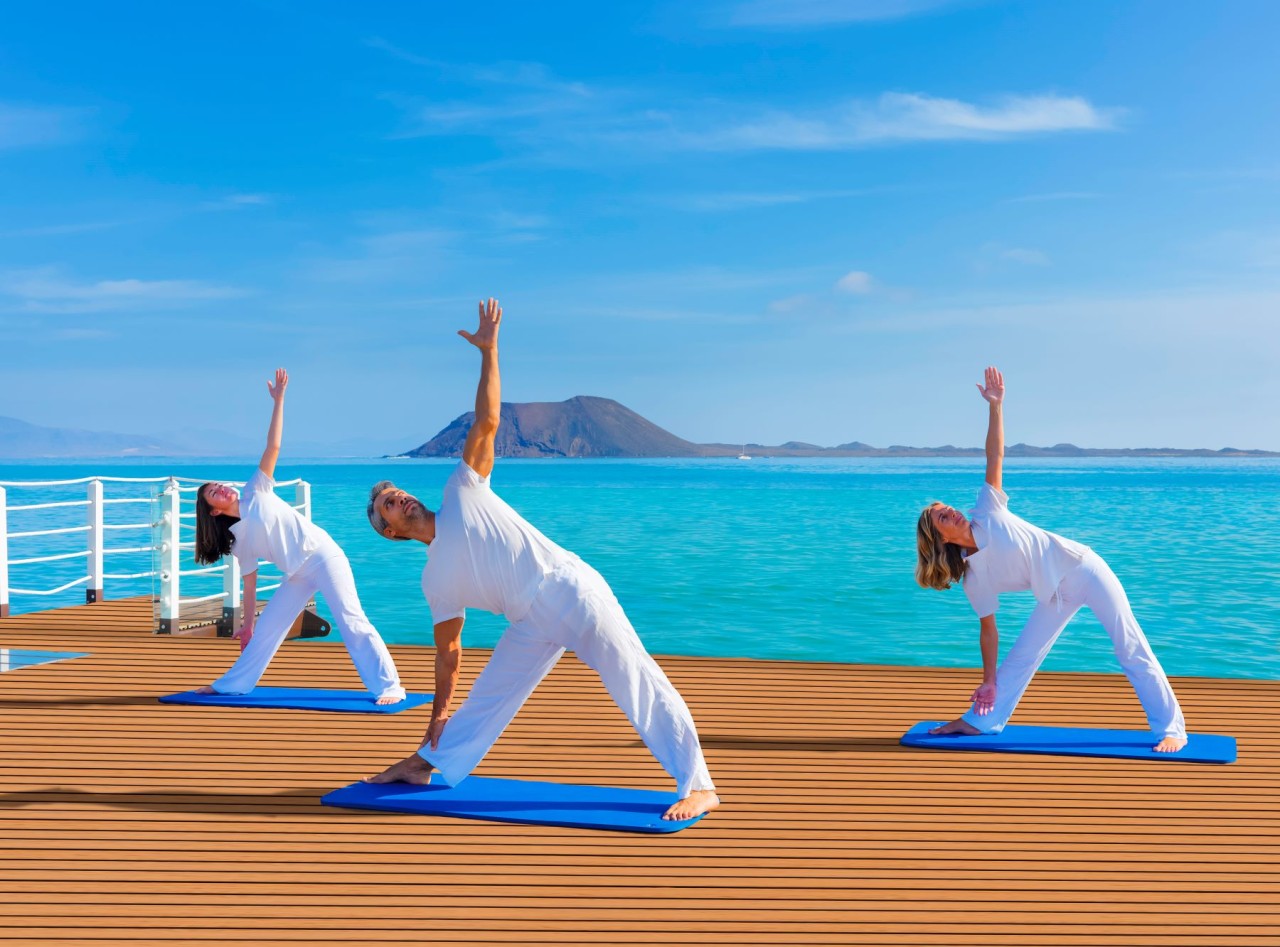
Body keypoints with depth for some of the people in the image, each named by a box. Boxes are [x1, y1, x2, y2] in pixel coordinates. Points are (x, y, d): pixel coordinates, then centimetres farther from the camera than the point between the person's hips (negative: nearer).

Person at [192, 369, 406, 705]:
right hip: (298, 575, 6)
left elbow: (273, 447, -4)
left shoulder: (255, 493, 1)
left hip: (323, 556, -6)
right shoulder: (238, 539, 11)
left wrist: (278, 400, -9)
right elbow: (249, 582, 15)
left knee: (351, 620, -15)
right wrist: (247, 623, 15)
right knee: (266, 629, 12)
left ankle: (389, 687, -18)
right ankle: (230, 685, 30)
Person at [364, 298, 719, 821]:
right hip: (534, 624, 6)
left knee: (639, 685, -8)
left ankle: (698, 786, -7)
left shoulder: (463, 493, 3)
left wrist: (488, 350, -4)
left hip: (570, 590, -6)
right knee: (488, 696, 16)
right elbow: (449, 651, 18)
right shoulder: (435, 578, 13)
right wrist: (439, 713, 18)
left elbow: (486, 422, 0)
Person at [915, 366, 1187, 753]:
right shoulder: (973, 578, -3)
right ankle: (980, 722, 20)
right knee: (1020, 656, 5)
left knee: (1131, 648, -5)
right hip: (1056, 596, 4)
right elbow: (988, 629, 2)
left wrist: (996, 406, -23)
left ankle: (1172, 729, -1)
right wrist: (988, 680, 2)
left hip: (1082, 568, -4)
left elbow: (995, 458, -14)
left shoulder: (987, 513, -11)